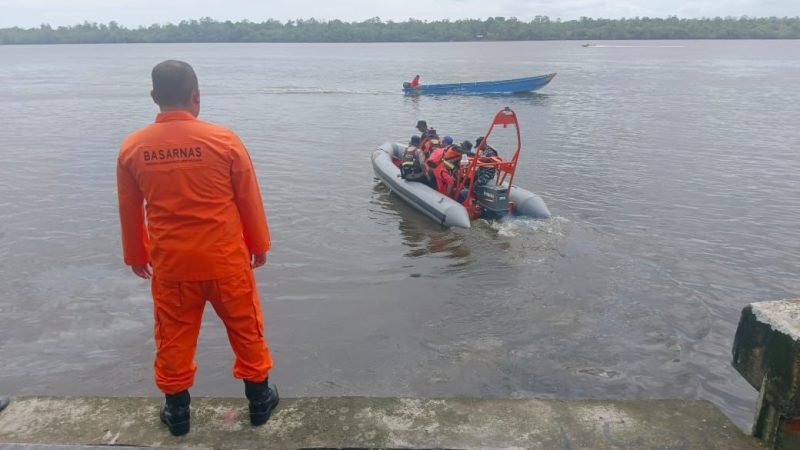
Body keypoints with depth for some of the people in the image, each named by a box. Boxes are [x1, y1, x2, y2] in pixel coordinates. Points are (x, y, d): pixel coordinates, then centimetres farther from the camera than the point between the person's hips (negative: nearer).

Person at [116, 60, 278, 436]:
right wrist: (259, 245, 10)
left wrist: (136, 256, 20)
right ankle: (259, 399, 31)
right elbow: (249, 201, -4)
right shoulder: (224, 140, -12)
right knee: (246, 330, 16)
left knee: (173, 338, 18)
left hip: (170, 263, 2)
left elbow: (129, 212, 6)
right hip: (226, 259, -1)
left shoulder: (132, 148, -5)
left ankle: (176, 410, 33)